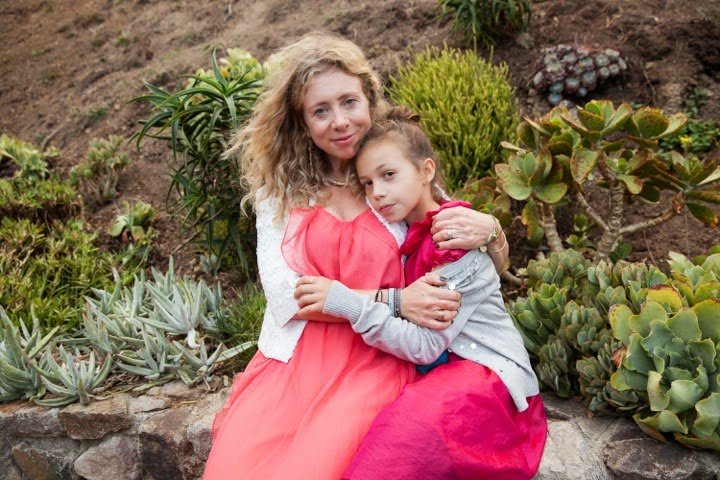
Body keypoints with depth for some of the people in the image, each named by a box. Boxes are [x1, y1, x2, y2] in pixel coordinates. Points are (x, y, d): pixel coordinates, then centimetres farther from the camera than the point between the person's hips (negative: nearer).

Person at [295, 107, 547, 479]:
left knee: (412, 418, -31)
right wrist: (394, 300, -15)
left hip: (491, 374, -7)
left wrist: (346, 303, -26)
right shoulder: (412, 236, 8)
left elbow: (425, 344, -21)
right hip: (441, 369, 8)